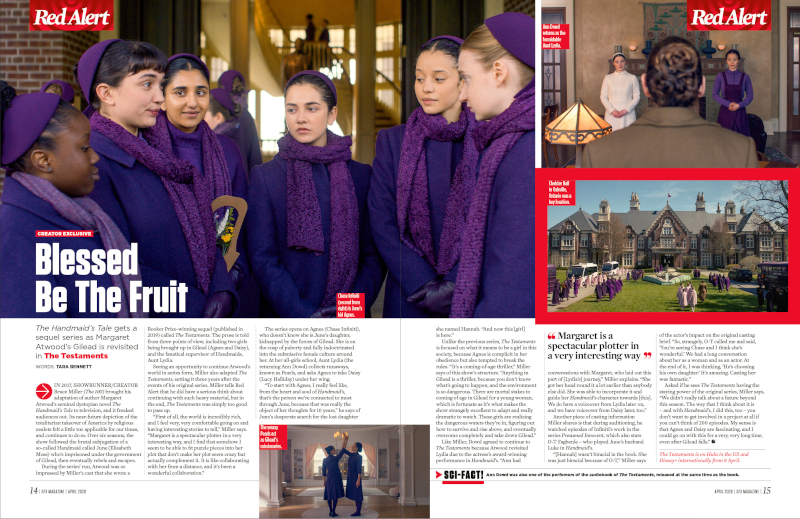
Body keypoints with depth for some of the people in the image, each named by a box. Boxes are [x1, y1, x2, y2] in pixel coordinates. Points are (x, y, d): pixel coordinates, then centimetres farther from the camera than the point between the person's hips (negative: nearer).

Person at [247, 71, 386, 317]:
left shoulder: (362, 176, 3)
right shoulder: (264, 177, -2)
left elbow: (374, 254, 1)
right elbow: (262, 259, -7)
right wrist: (304, 315, -17)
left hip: (349, 321, 2)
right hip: (284, 314, -1)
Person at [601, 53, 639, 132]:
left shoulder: (632, 78, 6)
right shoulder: (608, 78, 10)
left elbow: (636, 97, 5)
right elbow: (603, 97, 7)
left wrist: (627, 110, -10)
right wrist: (612, 110, -7)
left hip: (628, 114, -1)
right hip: (612, 114, 1)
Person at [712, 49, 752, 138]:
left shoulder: (745, 77, 4)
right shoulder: (720, 76, 3)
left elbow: (750, 96, 6)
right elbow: (715, 94, 2)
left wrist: (739, 105, -11)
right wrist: (728, 104, -11)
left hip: (740, 112, 1)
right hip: (725, 112, 0)